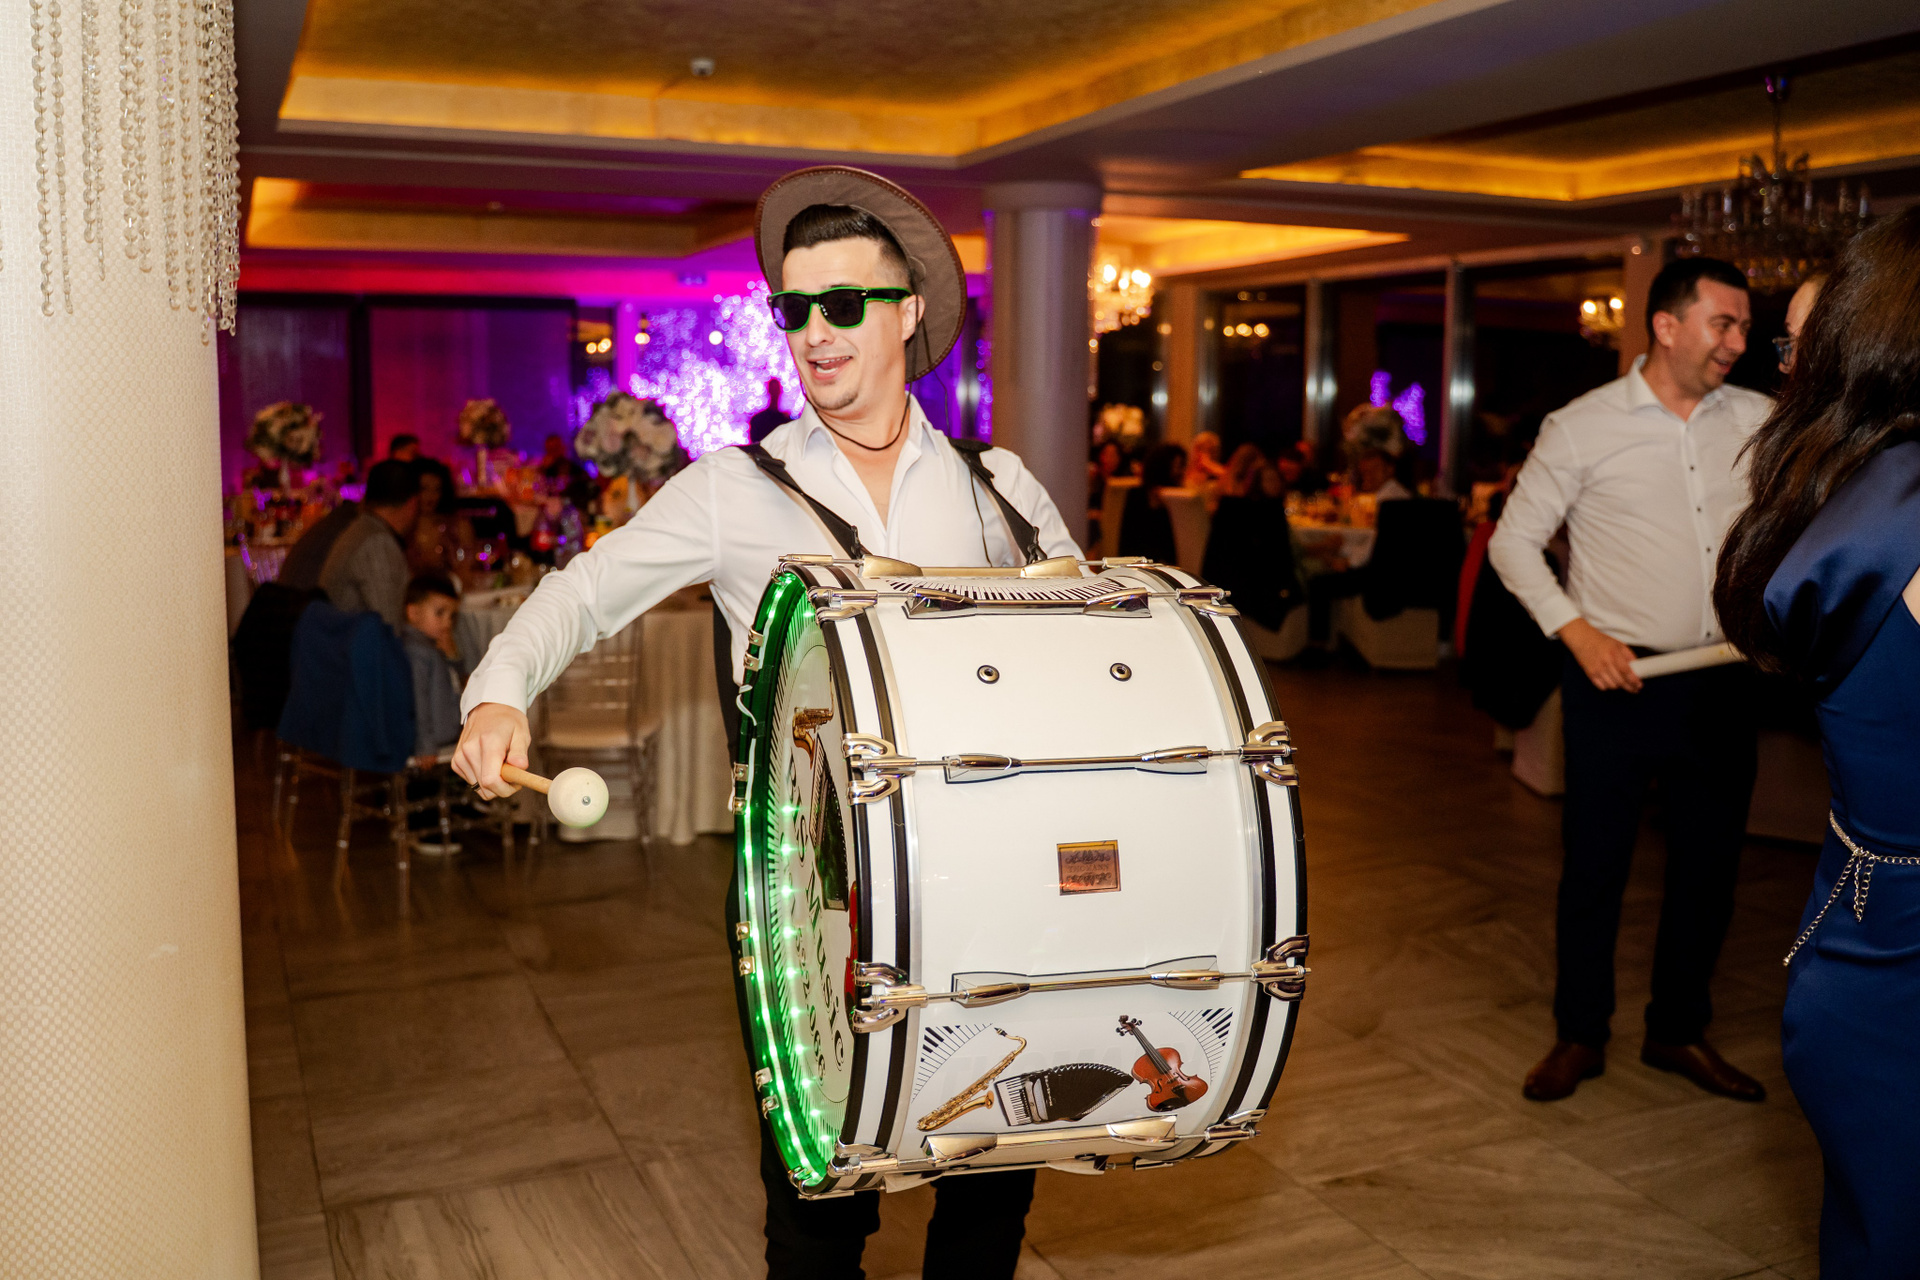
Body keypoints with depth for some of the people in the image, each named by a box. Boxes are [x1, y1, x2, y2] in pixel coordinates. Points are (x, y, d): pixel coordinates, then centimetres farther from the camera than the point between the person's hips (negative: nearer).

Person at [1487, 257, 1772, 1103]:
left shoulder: (1761, 422, 5)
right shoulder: (1583, 428, -5)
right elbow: (1514, 540, -2)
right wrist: (1577, 631, -11)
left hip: (1719, 684, 4)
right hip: (1616, 683, -4)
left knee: (1709, 865, 13)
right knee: (1593, 866, 5)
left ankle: (1679, 1031, 32)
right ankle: (1580, 1036, 24)